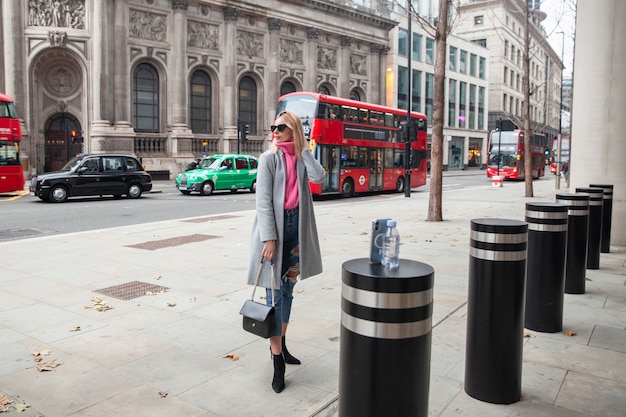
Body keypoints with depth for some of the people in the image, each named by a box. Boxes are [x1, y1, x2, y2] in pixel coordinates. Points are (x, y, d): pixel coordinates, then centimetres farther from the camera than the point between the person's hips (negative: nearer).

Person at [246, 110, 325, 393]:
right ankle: (277, 362, 4)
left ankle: (281, 346, 30)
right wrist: (269, 238, -17)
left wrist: (303, 147, -4)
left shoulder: (302, 159, 9)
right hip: (274, 227, -5)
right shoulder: (269, 158, -3)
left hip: (296, 226, 5)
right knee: (274, 294, -3)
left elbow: (319, 177, -12)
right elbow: (263, 200, -10)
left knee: (287, 290, 15)